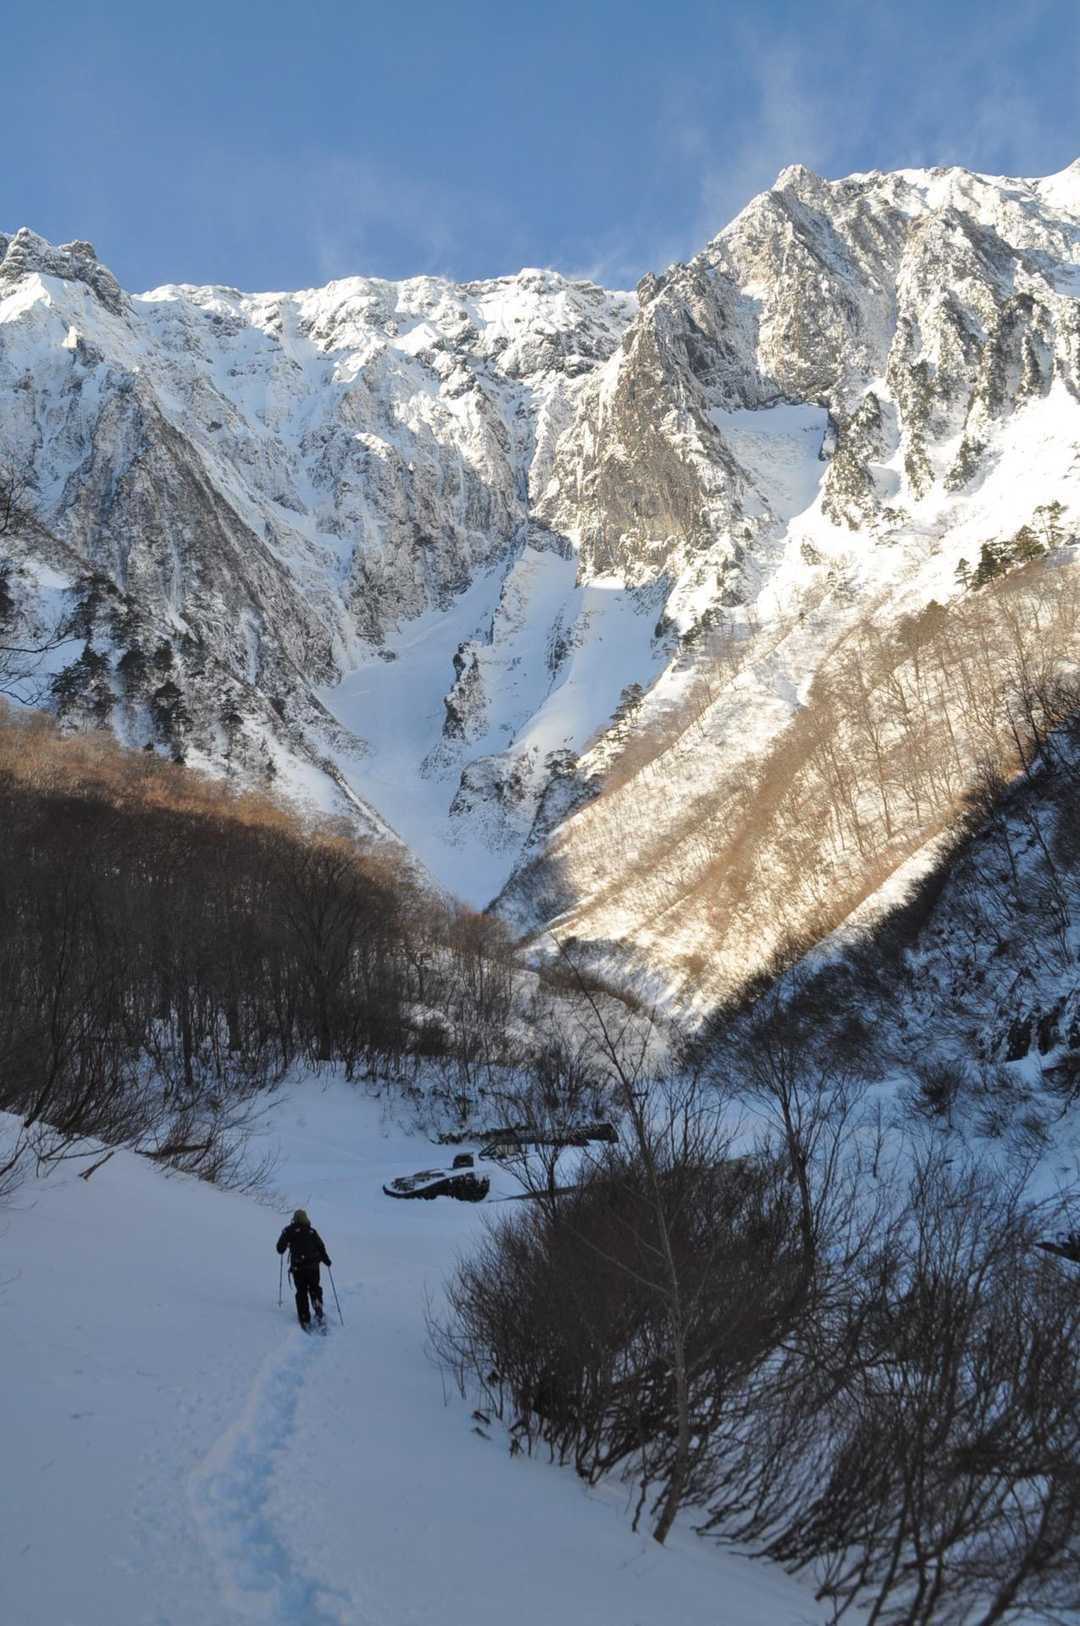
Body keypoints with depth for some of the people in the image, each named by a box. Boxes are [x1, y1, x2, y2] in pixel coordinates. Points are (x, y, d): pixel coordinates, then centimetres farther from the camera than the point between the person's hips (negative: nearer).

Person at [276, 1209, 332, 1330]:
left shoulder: (289, 1231, -1)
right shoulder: (312, 1231, 5)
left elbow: (280, 1248, -1)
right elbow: (321, 1246, 7)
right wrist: (326, 1260, 22)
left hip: (298, 1267, -1)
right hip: (313, 1266, 2)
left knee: (301, 1292, 7)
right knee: (315, 1288, 18)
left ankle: (305, 1320, 0)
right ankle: (318, 1310, -4)